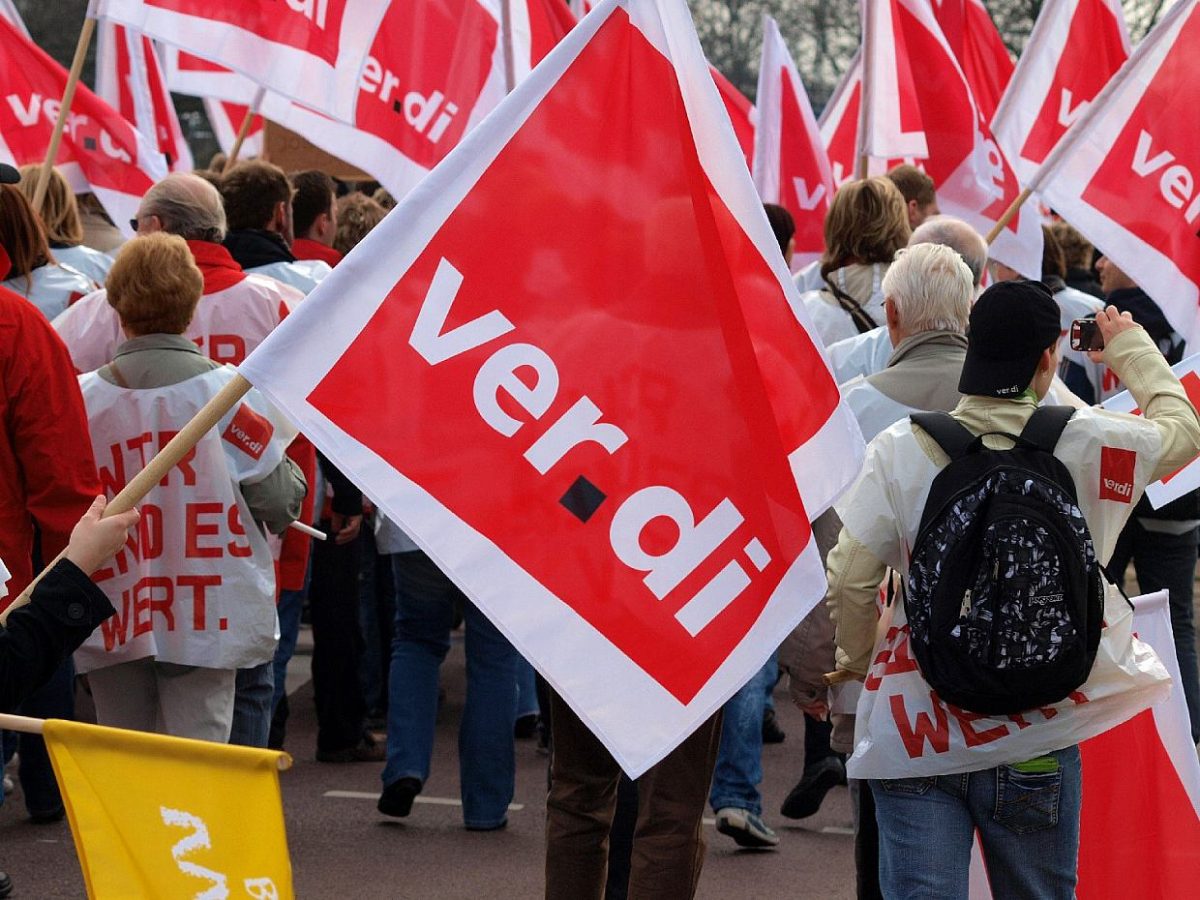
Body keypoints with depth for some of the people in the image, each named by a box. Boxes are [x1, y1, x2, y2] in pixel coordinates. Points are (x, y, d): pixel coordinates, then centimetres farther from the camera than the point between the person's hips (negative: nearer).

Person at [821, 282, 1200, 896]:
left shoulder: (899, 449, -7)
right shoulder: (1088, 447, -5)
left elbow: (848, 583, -7)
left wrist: (858, 664, 12)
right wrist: (1130, 346, 32)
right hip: (1036, 742, 1)